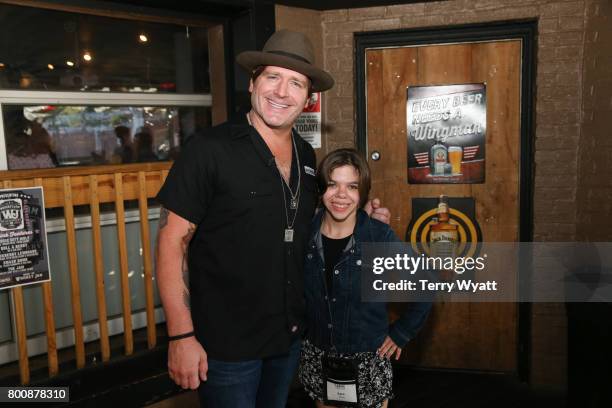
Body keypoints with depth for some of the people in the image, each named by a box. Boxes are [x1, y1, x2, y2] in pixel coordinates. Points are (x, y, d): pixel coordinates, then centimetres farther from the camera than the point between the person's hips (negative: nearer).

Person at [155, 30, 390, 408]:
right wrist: (182, 336, -18)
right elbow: (172, 242, -16)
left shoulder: (306, 156, 3)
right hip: (227, 344, -6)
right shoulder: (210, 150, -16)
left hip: (291, 335, 6)